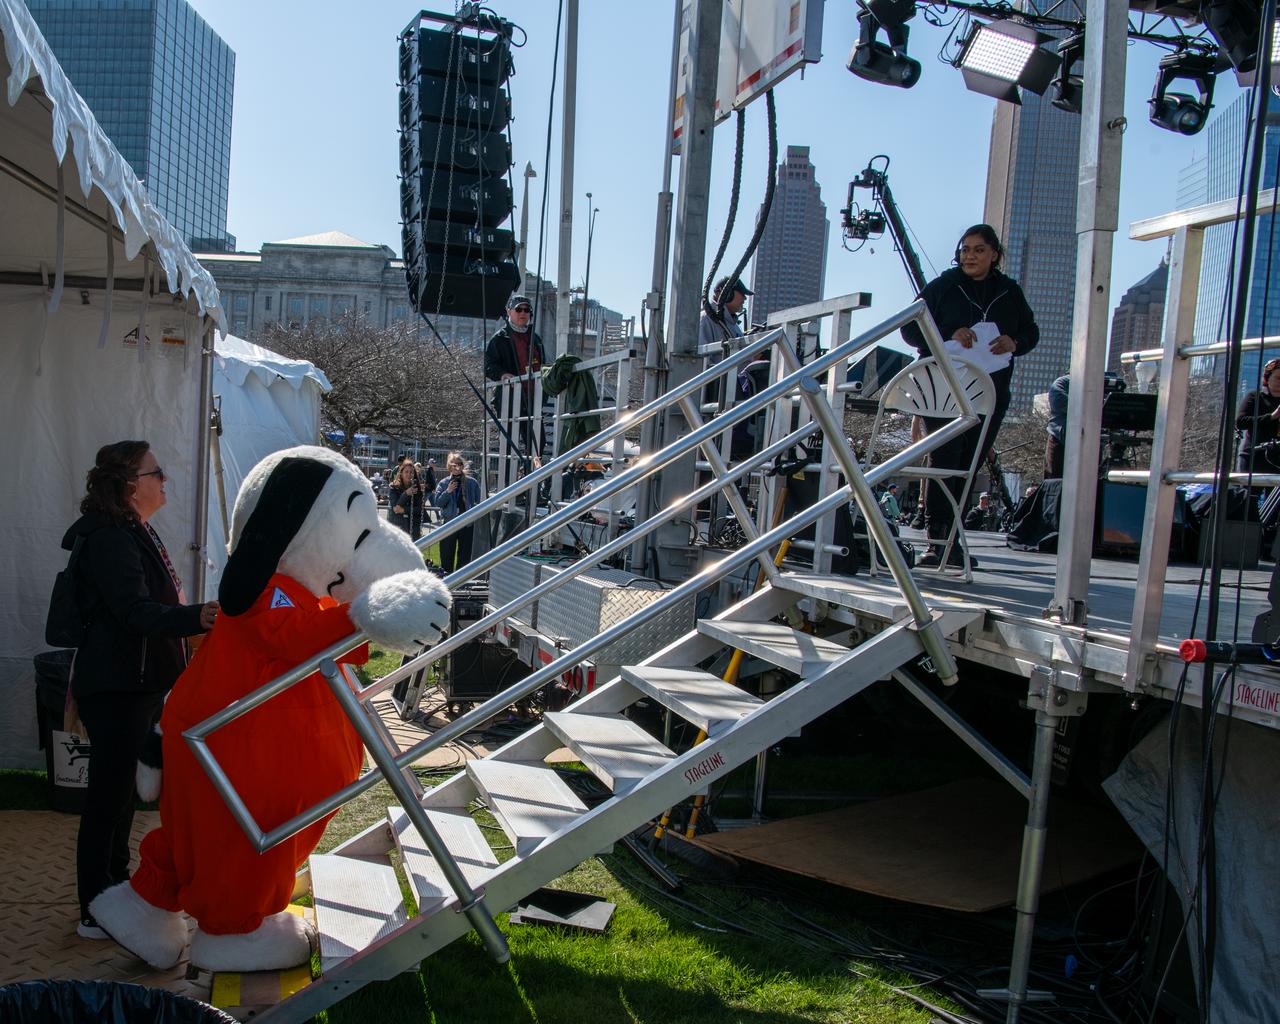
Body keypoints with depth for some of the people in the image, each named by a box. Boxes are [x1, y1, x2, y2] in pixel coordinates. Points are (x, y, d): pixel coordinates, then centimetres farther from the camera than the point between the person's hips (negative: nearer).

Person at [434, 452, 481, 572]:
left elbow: (478, 502, 7)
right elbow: (438, 503, -3)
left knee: (465, 554, 7)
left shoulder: (472, 482, 2)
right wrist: (447, 492, -15)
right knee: (447, 554, 3)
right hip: (449, 522, 0)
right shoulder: (443, 484, 3)